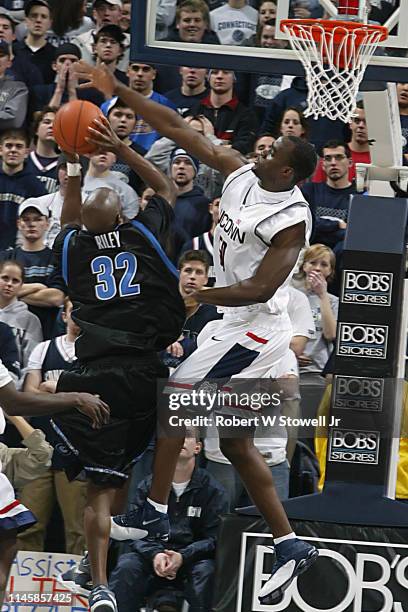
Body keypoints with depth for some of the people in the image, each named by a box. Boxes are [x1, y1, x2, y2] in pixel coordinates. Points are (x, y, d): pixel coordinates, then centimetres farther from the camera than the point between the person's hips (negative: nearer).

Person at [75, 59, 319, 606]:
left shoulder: (292, 221, -22)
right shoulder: (241, 175, 0)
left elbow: (260, 289, -26)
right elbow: (180, 131, 2)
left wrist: (197, 296, -26)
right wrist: (117, 90, -1)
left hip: (256, 331, -9)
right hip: (239, 328, 9)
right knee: (235, 442, 9)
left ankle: (154, 514, -1)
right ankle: (290, 546, 12)